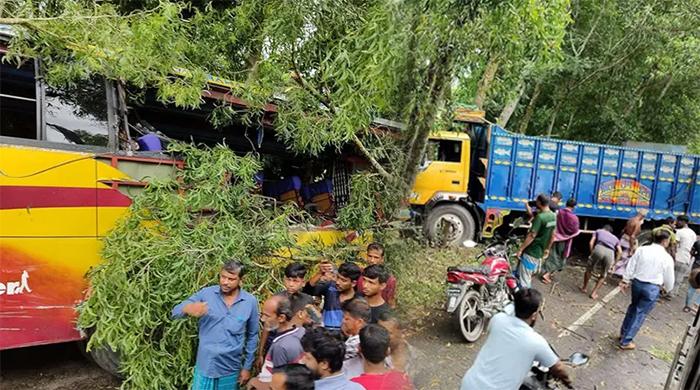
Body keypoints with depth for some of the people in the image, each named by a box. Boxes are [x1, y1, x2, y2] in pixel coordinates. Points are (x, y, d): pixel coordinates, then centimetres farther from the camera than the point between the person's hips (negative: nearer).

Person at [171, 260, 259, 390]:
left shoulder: (250, 302, -8)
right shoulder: (206, 293, -8)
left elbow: (252, 336, 2)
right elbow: (175, 312, -7)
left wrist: (247, 367, 5)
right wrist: (188, 308, -30)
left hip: (230, 369, 0)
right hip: (205, 366, 0)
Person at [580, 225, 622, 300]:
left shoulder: (598, 231, 33)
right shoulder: (615, 238, 37)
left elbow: (591, 243, 15)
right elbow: (620, 252, 20)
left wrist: (592, 253, 21)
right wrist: (613, 263, 22)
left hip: (599, 249, -2)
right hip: (610, 253, 2)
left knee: (589, 269, 23)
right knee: (603, 275, 22)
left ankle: (584, 288, 34)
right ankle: (594, 293, 21)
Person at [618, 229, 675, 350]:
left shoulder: (641, 249, -3)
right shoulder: (667, 257, -10)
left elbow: (631, 266, 1)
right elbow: (669, 278, 1)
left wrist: (625, 280, 12)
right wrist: (667, 289, 21)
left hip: (637, 283, 4)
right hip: (652, 288, -3)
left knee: (633, 307, 24)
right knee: (640, 313, 5)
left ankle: (623, 333, 33)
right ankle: (626, 341, 11)